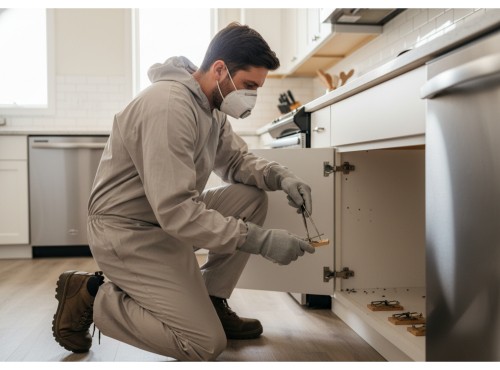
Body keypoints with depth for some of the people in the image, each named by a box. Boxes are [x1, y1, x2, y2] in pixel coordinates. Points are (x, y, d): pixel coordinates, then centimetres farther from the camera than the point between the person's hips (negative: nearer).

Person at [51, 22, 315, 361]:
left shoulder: (211, 105, 4)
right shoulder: (169, 106, -27)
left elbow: (236, 159, 11)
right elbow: (176, 211, -31)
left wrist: (280, 176, -10)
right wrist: (260, 240, -29)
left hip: (169, 216, 10)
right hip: (127, 231, -9)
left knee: (253, 199, -4)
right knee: (207, 344, -11)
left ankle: (210, 301, 8)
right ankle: (92, 294, 2)